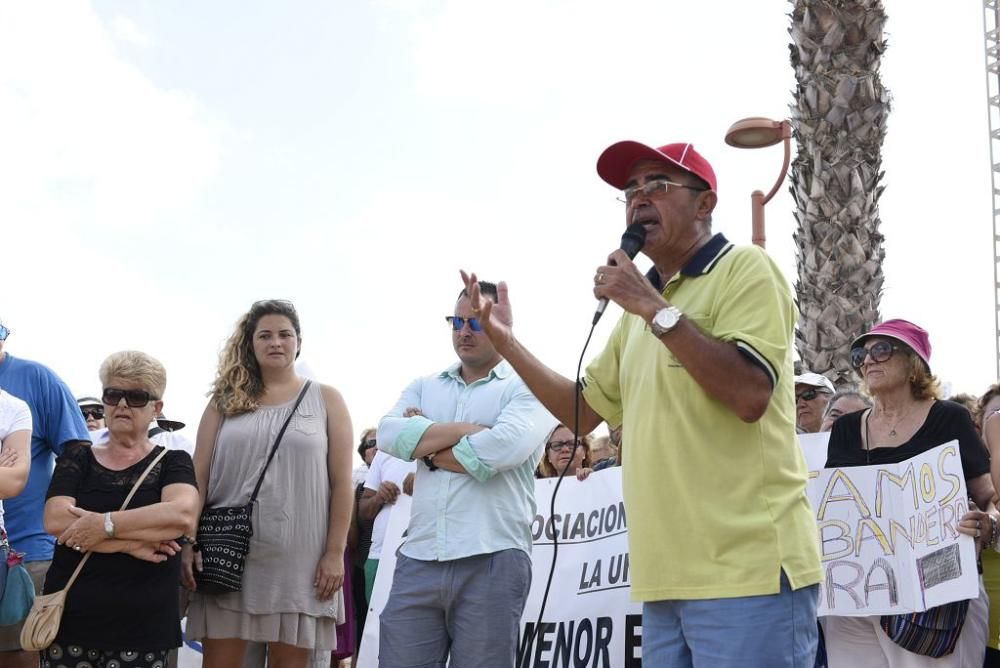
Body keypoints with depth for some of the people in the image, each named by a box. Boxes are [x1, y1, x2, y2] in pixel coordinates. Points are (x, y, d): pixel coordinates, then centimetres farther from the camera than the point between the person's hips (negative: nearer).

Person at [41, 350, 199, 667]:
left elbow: (184, 516, -16)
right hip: (70, 623, 1)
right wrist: (132, 542, -15)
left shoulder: (172, 463, 6)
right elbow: (56, 521, -8)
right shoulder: (77, 458, 9)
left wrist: (104, 525, -17)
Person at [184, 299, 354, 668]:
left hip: (298, 558, -1)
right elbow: (198, 476, 6)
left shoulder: (326, 399, 7)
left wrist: (335, 553, -5)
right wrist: (187, 543, -3)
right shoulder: (226, 400, 10)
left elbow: (341, 483, 2)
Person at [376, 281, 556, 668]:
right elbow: (390, 435, 0)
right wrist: (470, 429, -7)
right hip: (419, 558, 4)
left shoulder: (528, 386, 4)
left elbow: (506, 446, -15)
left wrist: (426, 446, -1)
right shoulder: (424, 387, 19)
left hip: (492, 559, -4)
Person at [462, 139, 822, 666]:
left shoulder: (744, 269, -4)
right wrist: (504, 340, 17)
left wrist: (655, 307, -16)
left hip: (746, 569, -8)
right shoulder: (639, 313, 20)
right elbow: (583, 410, 26)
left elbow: (750, 395, -18)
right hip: (666, 577, 8)